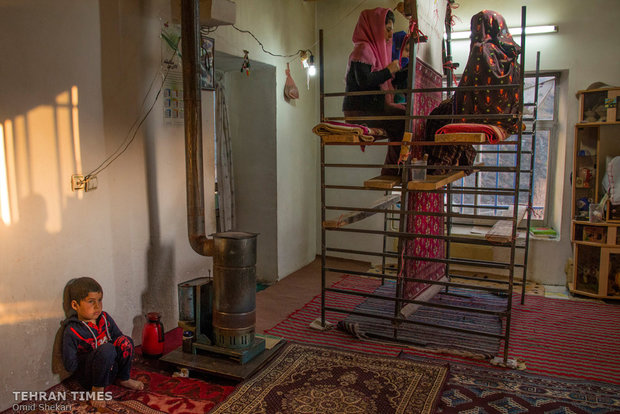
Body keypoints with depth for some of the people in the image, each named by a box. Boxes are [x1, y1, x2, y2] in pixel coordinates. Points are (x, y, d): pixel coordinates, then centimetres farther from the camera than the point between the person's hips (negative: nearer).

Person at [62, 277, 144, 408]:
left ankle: (123, 379, 4)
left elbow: (118, 336, 12)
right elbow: (70, 365, -16)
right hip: (87, 377, -6)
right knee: (107, 349, -34)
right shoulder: (71, 331, -16)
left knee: (125, 341, -19)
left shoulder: (105, 318, 2)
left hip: (110, 369, 6)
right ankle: (97, 388, -14)